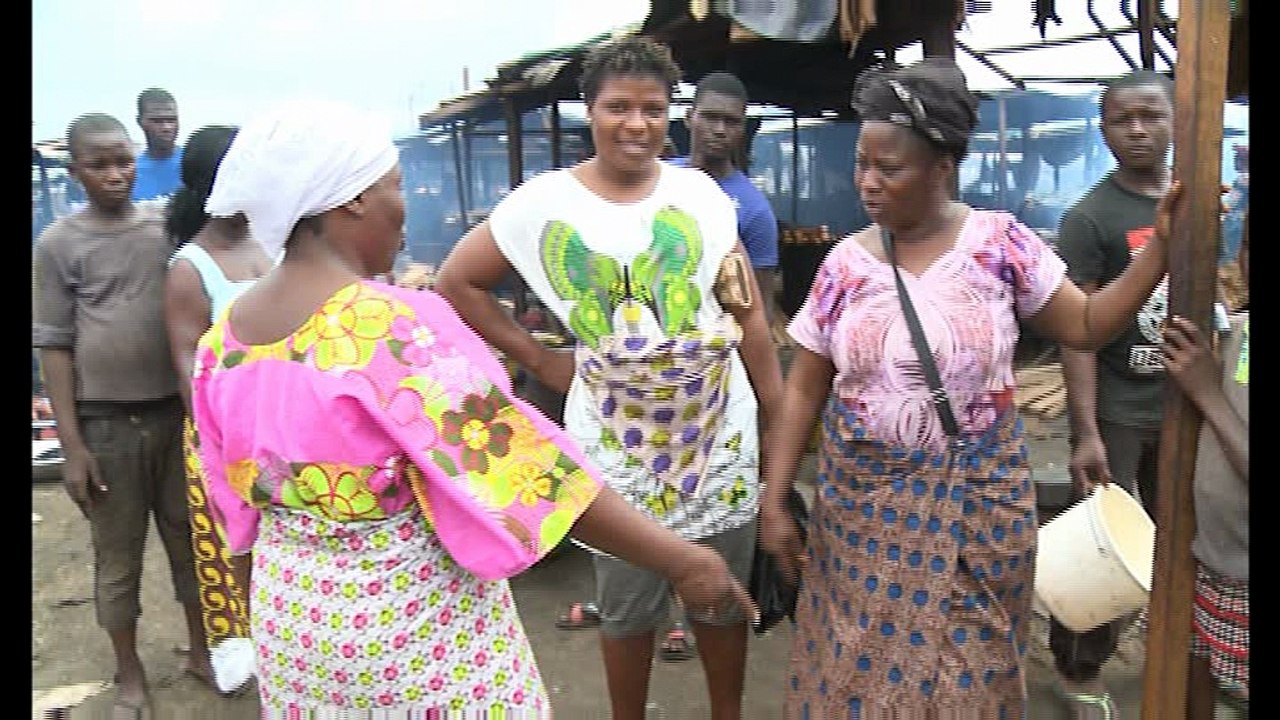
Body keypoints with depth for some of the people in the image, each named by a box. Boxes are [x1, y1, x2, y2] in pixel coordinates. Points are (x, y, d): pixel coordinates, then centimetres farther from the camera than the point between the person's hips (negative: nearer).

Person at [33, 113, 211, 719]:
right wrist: (71, 444, -8)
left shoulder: (169, 228, 3)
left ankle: (201, 651, 31)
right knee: (117, 556, 9)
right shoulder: (58, 245, -4)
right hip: (105, 422, -2)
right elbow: (54, 347, -4)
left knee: (190, 539, 13)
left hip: (177, 412, 2)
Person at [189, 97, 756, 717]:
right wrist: (679, 558, -23)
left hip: (291, 618, 7)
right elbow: (511, 460, -28)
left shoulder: (222, 338, -3)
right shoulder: (393, 327, -26)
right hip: (417, 620, -6)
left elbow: (235, 507, 7)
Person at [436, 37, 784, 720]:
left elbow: (748, 312, 3)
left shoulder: (701, 193, 0)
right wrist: (542, 360, -3)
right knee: (627, 607, 15)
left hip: (721, 435, 2)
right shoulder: (544, 201, -6)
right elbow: (456, 282, 2)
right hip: (618, 445, -2)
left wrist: (781, 426, 2)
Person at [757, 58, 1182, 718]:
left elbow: (1084, 325, 1)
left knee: (972, 659, 13)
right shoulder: (845, 263, -3)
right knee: (863, 657, 9)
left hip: (978, 498, 0)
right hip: (865, 501, 1)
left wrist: (1161, 246, -11)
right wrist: (774, 501, -2)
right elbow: (803, 390, 0)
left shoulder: (1000, 241, -5)